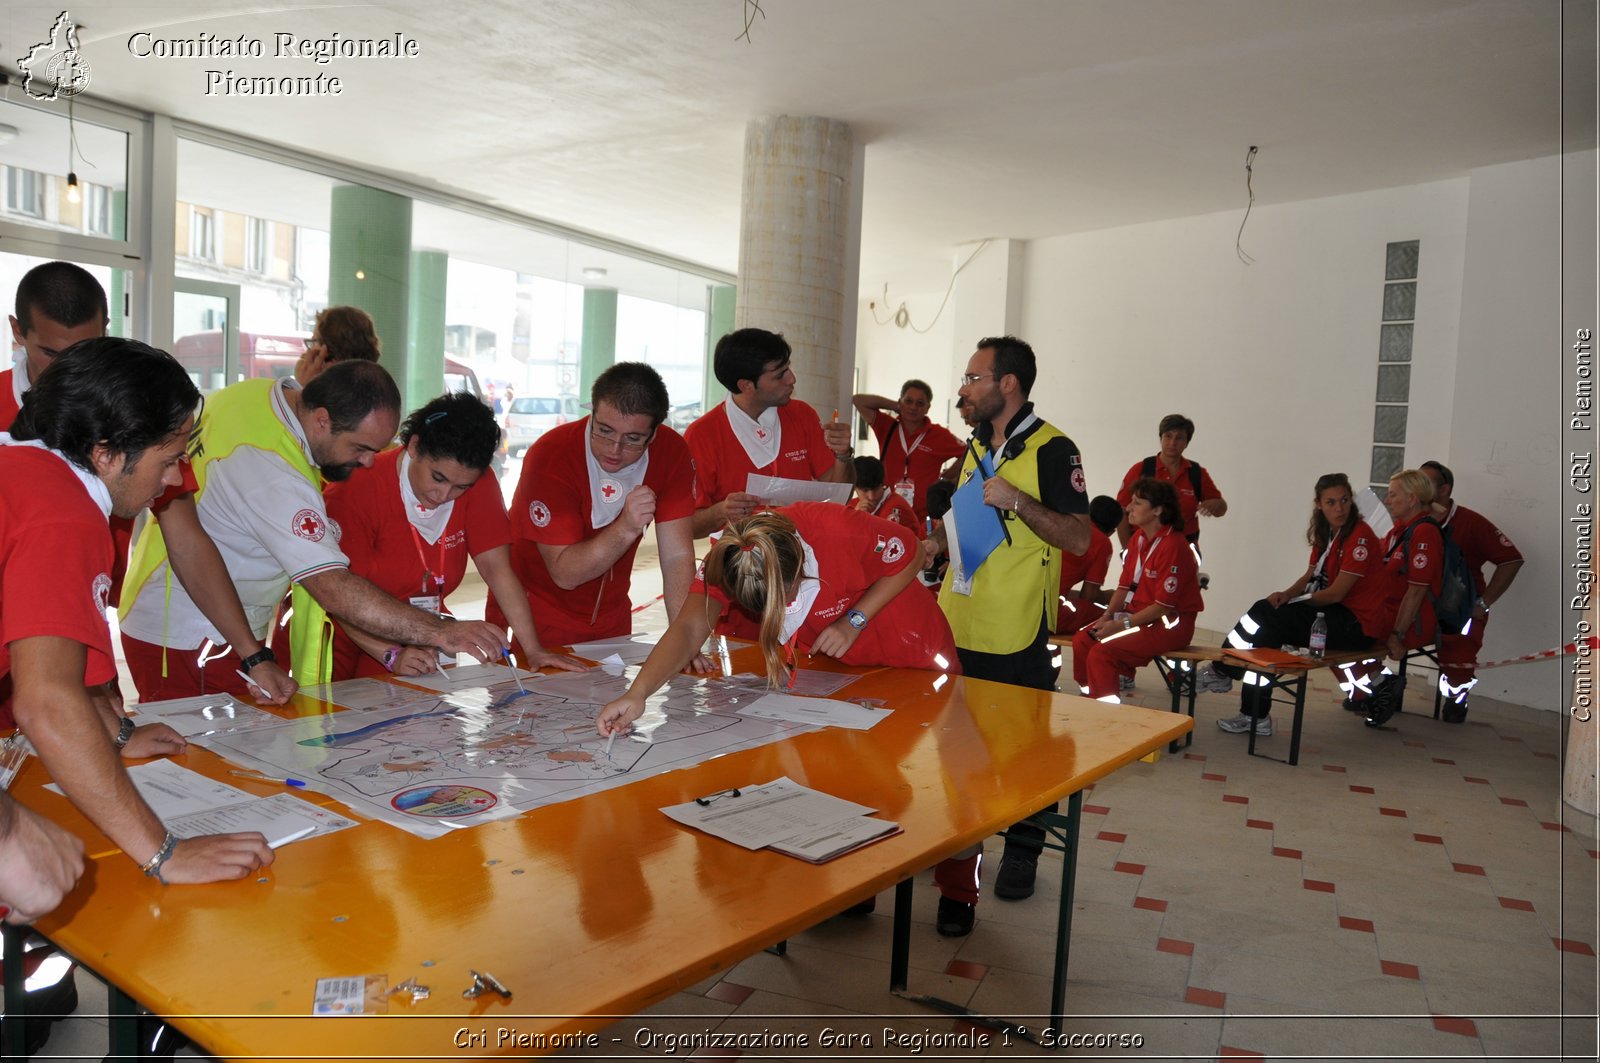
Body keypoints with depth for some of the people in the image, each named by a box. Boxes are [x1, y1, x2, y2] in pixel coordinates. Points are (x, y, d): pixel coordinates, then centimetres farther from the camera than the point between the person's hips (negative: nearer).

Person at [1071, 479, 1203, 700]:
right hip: (1139, 614, 9)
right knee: (1081, 640, -7)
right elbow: (1125, 585, 10)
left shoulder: (1173, 546, -20)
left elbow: (1164, 605, -19)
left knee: (1102, 653, -24)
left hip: (1171, 624, -9)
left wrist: (1121, 624, -19)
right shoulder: (1138, 537, 8)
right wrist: (1107, 616, -5)